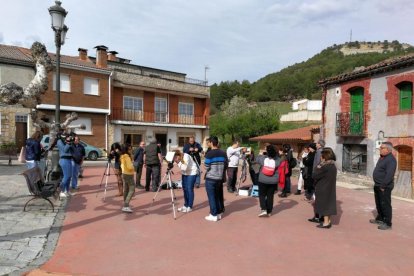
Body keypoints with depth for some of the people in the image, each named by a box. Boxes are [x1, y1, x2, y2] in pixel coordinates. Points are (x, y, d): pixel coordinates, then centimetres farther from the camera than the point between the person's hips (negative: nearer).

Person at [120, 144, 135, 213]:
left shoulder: (122, 157, 9)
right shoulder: (127, 157, -19)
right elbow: (130, 167, -24)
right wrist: (133, 168, -4)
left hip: (124, 174, 10)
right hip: (129, 175, -9)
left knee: (126, 190, 14)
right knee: (132, 190, -9)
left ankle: (125, 206, 19)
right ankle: (126, 206, -17)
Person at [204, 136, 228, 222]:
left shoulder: (209, 153, -15)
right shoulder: (223, 153, 2)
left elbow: (206, 167, -13)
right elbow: (226, 165, 8)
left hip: (210, 178, -6)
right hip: (220, 178, 6)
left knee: (212, 197, 2)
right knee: (219, 196, 16)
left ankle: (214, 215, 5)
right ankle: (219, 213, 23)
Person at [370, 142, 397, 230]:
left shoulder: (391, 159, -19)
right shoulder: (382, 157, 13)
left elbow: (389, 175, -25)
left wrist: (383, 186, -24)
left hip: (384, 187, -10)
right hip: (377, 185, 10)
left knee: (385, 205, -3)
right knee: (378, 204, 20)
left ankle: (388, 223, 6)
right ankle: (380, 219, 34)